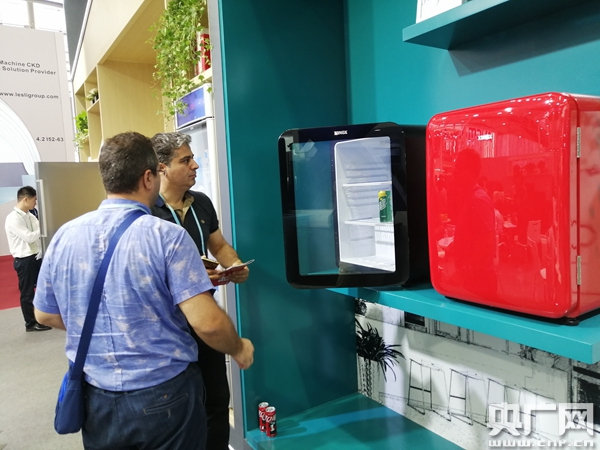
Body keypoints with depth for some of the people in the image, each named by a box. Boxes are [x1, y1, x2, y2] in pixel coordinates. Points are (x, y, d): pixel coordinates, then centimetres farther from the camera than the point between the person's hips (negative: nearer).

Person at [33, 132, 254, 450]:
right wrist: (238, 349, -4)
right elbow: (207, 323, -24)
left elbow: (44, 314, 8)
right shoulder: (166, 235, -19)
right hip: (163, 396, -4)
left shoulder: (65, 235, -4)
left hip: (95, 398, 4)